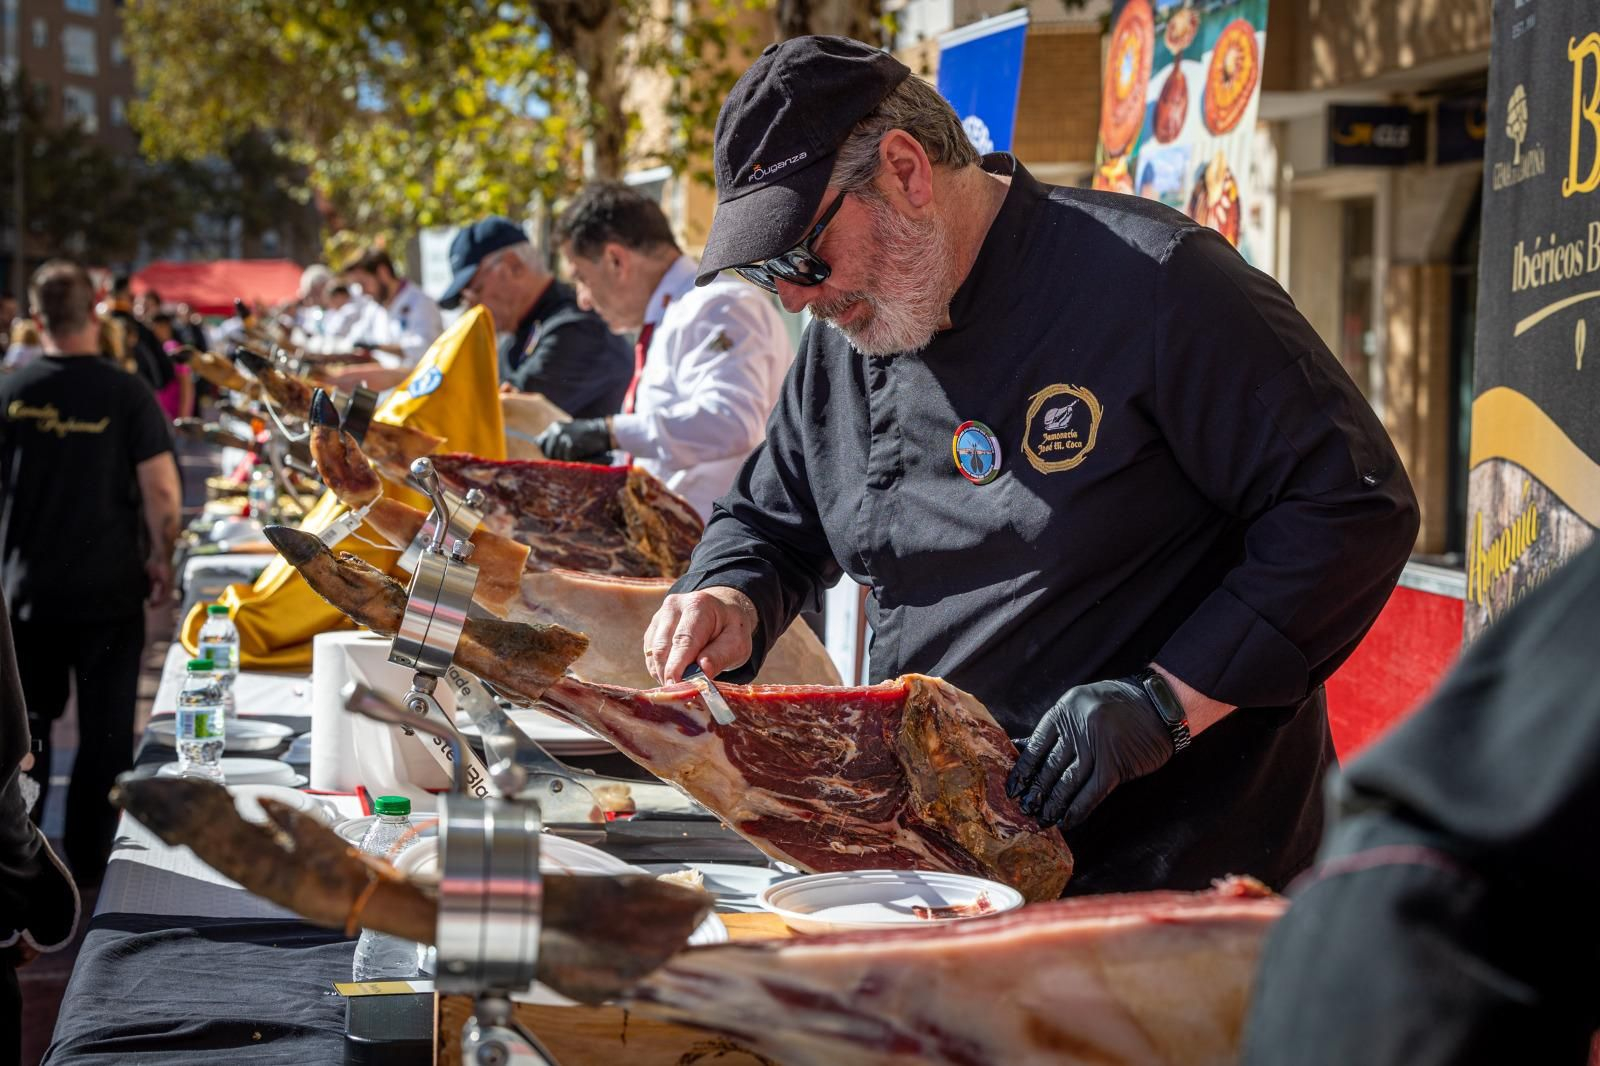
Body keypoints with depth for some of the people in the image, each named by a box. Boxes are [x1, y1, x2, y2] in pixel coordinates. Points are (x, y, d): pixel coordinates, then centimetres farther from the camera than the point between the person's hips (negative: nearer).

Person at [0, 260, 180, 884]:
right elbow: (161, 489, -13)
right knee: (105, 731, 8)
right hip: (110, 587, -2)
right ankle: (89, 862, 12)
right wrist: (161, 558, 2)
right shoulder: (126, 394, -12)